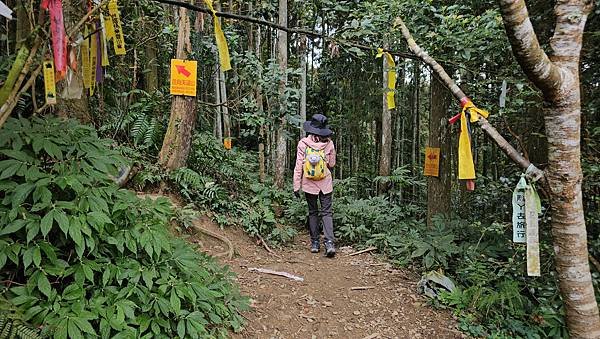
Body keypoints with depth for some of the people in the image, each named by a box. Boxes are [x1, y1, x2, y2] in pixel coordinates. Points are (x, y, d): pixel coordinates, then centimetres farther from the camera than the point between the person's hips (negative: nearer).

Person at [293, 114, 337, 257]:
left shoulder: (303, 143, -10)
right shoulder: (329, 143, -7)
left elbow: (298, 166, -9)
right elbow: (332, 164, 4)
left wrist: (296, 186, -3)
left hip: (309, 184, 0)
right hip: (326, 183, 0)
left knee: (313, 212, 14)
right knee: (327, 212, 6)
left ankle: (315, 243, 16)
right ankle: (329, 242, -7)